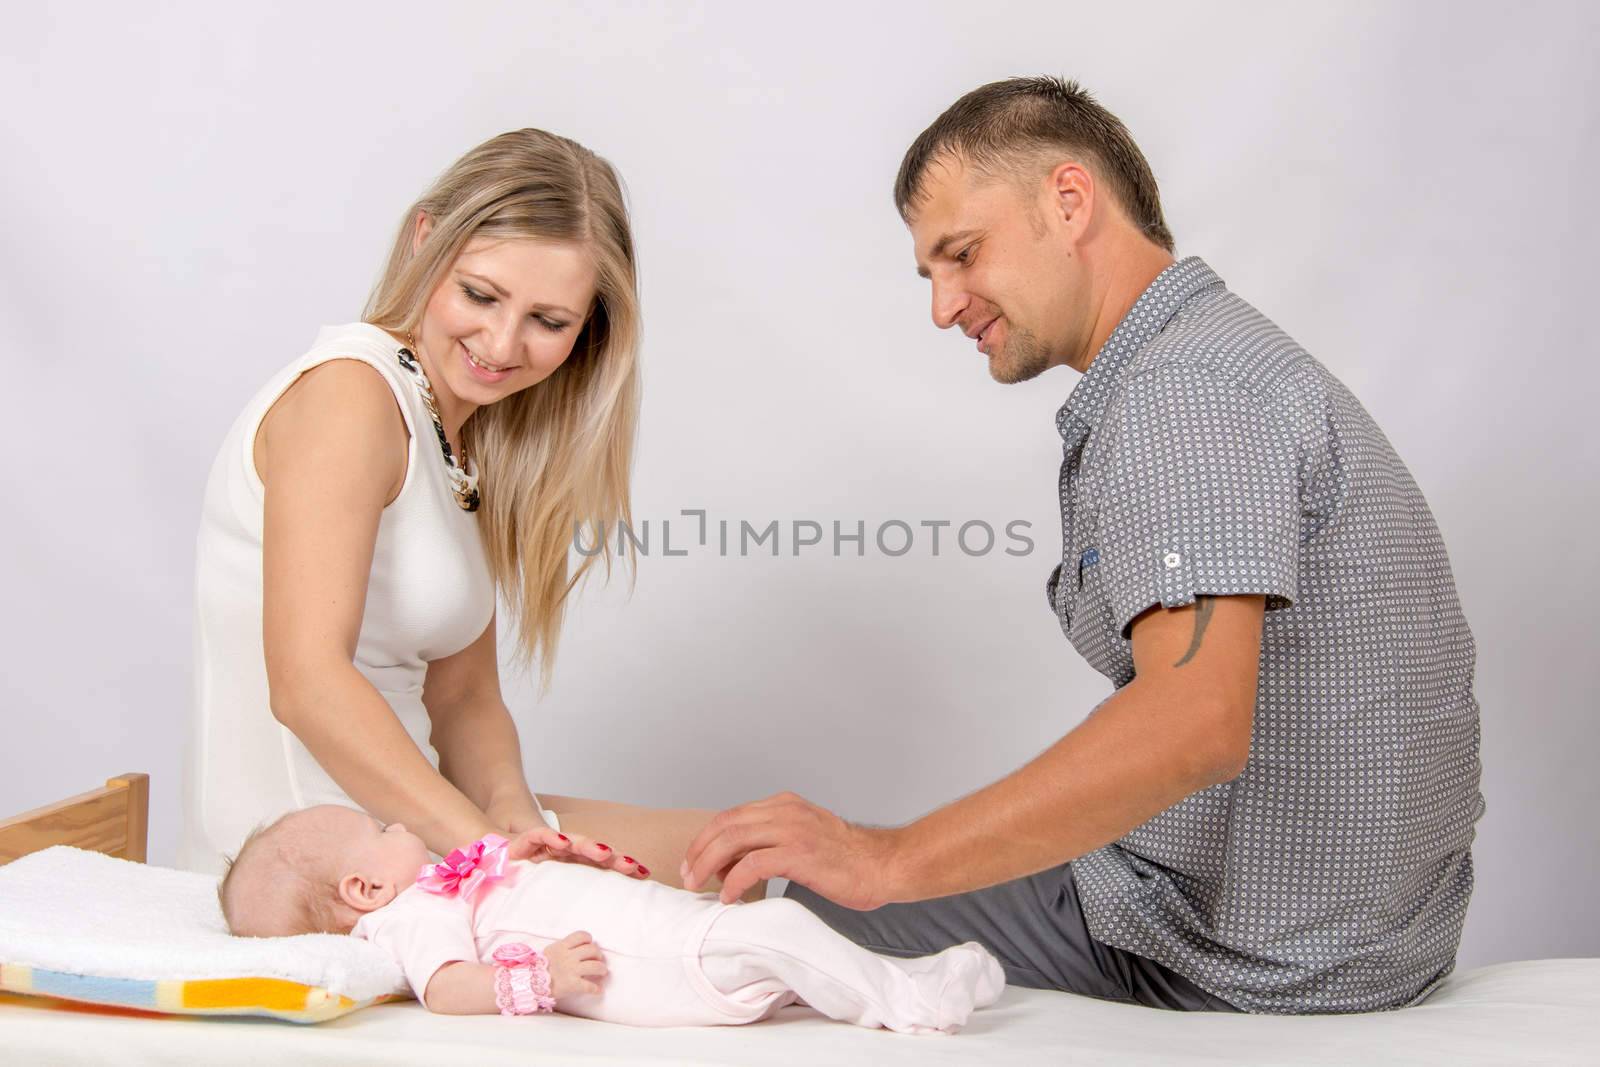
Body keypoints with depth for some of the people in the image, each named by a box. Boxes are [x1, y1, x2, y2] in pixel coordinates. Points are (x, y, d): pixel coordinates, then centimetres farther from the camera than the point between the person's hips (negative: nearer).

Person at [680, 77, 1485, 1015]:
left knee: (806, 911, 0)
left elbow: (1192, 723, -36)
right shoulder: (1230, 353, 13)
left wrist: (890, 861, -33)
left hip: (1247, 967, -10)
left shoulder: (1179, 391, -22)